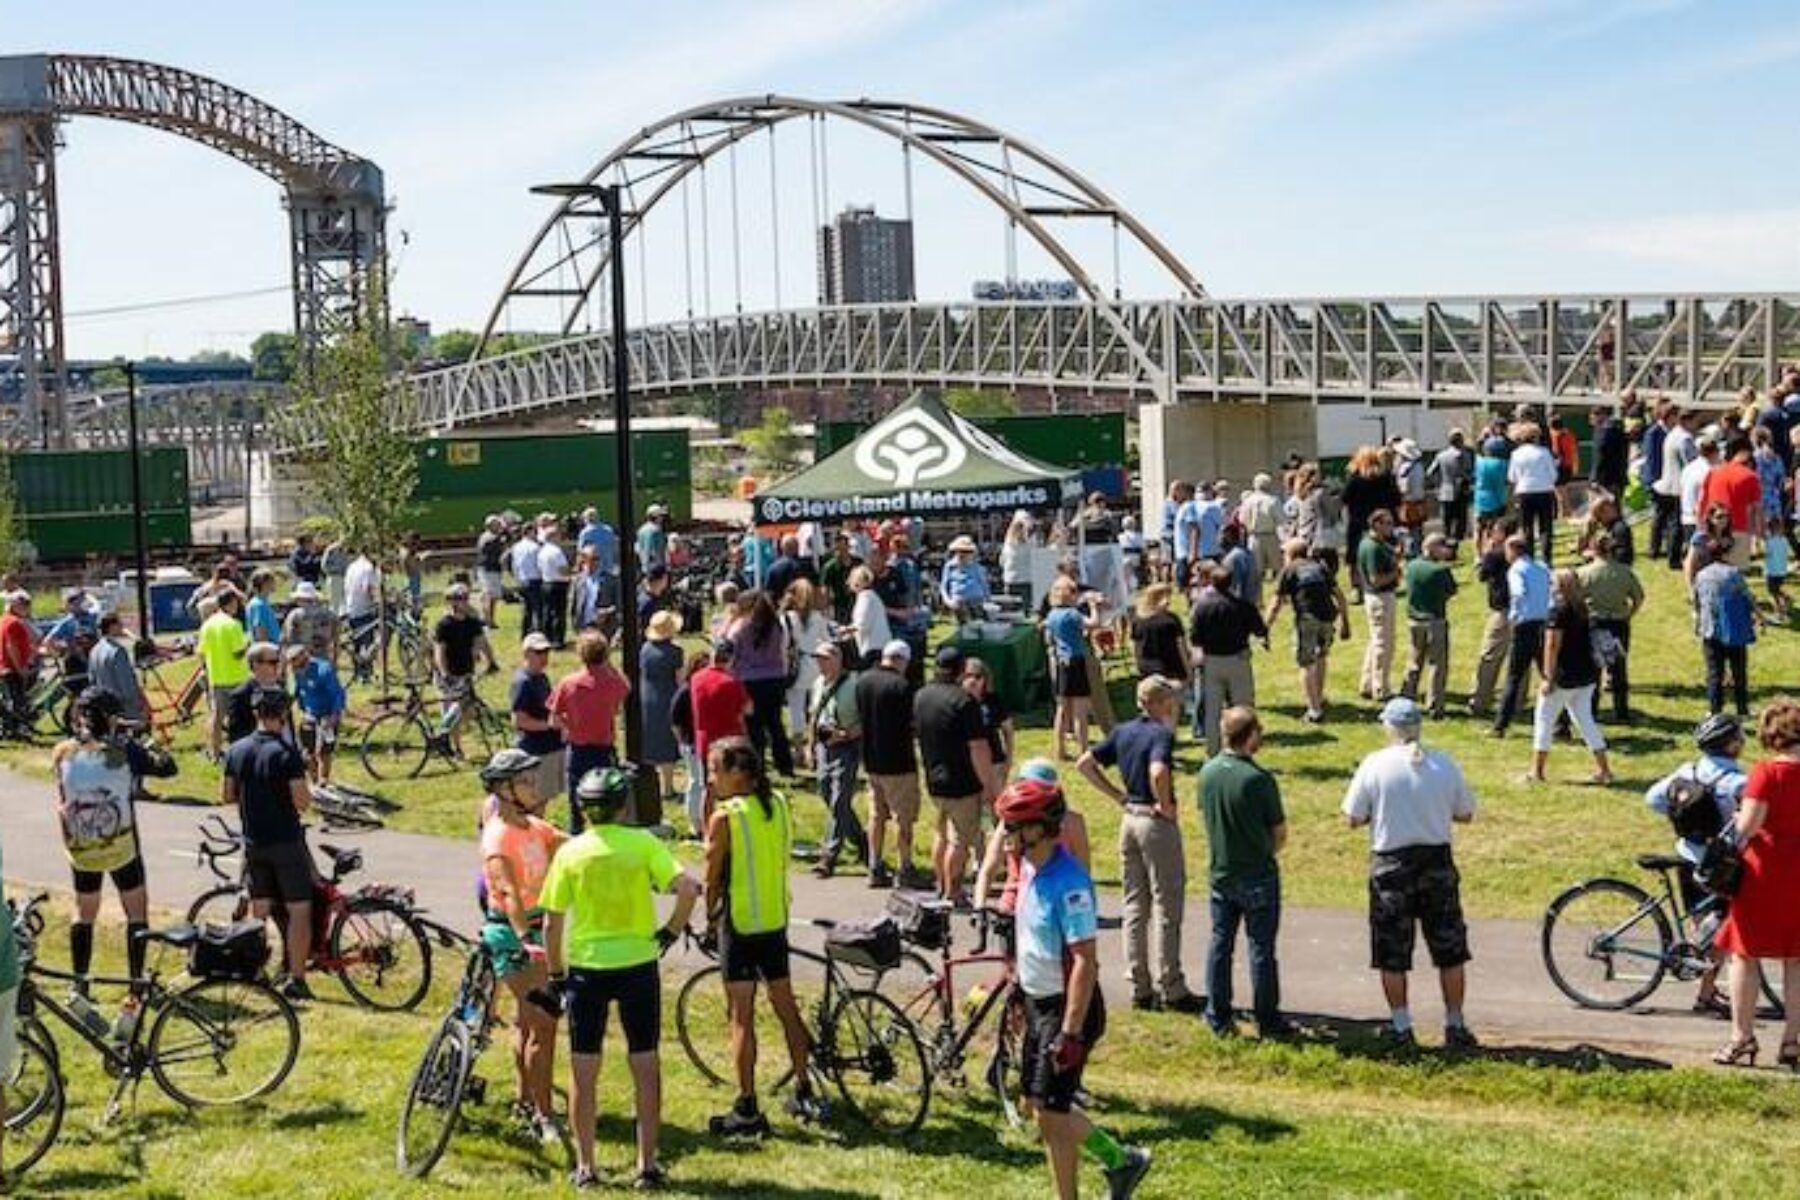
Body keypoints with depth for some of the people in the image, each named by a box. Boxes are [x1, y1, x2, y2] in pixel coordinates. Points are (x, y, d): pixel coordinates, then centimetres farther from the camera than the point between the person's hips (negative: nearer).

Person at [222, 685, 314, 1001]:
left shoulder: (237, 750, 2)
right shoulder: (287, 753, -16)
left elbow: (226, 795, 8)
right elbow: (302, 802, -19)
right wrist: (307, 791, 2)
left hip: (253, 842, 6)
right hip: (286, 842, -6)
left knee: (259, 910, 15)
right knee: (299, 910, 1)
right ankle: (296, 980, -2)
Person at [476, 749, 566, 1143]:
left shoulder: (535, 826, 8)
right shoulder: (499, 838, -20)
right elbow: (509, 893, -33)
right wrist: (525, 940, -44)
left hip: (537, 927, 9)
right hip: (511, 933, -9)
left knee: (528, 1022, 19)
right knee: (543, 1024, -11)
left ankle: (526, 1102, 32)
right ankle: (543, 1117, -6)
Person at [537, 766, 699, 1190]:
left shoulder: (570, 852, -2)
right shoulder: (643, 843, -5)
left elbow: (552, 922, -3)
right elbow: (688, 889, -17)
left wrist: (555, 976, 7)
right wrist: (670, 932, -3)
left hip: (587, 968, 0)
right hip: (638, 965, 0)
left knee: (583, 1073, 10)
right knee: (645, 1067, 10)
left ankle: (585, 1167, 14)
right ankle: (647, 1164, 13)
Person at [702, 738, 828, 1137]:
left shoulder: (724, 818, -15)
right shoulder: (780, 805, 1)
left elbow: (713, 879, -7)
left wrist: (710, 919, 7)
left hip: (739, 925, -6)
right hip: (776, 920, 6)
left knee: (741, 1016, 0)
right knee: (786, 1005, 16)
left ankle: (747, 1111, 3)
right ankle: (804, 1093, 24)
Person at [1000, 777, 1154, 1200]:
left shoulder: (1068, 883, -25)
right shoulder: (1032, 869, 4)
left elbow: (1085, 962, -25)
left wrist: (1070, 1033, -25)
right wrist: (1021, 991, 23)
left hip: (1068, 1008, -9)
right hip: (1038, 1003, 9)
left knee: (1050, 1113, -3)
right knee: (1039, 1104, 15)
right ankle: (1121, 1161, 29)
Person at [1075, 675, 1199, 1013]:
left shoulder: (1123, 731, 7)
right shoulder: (1161, 734, -16)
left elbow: (1085, 763, 9)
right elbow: (1158, 772, -34)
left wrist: (1118, 795, 8)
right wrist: (1166, 805, -18)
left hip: (1129, 819, 7)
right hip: (1157, 823, -7)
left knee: (1134, 906, 13)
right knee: (1167, 908, 1)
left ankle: (1139, 988, 17)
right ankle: (1171, 989, 6)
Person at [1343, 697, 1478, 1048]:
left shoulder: (1374, 765, -9)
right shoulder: (1444, 764, -2)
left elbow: (1353, 819, -7)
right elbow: (1465, 815, 6)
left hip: (1391, 865, -2)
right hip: (1438, 862, 2)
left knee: (1392, 956, 10)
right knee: (1450, 952, 13)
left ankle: (1400, 1026, 16)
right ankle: (1455, 1026, 18)